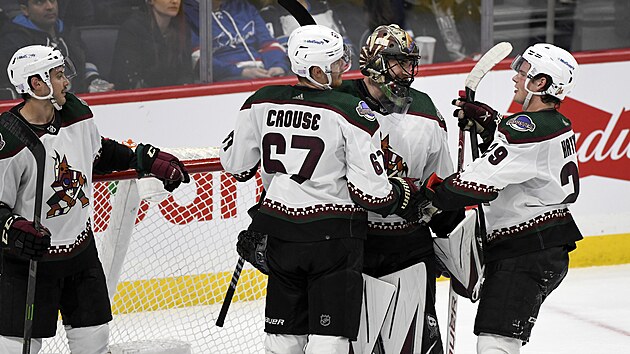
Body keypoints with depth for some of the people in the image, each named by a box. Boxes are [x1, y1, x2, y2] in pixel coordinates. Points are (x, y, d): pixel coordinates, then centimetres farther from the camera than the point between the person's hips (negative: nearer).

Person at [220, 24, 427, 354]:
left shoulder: (261, 103, -2)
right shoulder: (352, 112, -14)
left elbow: (236, 164, 9)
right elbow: (370, 190, -15)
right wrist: (404, 194, 5)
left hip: (280, 232, 5)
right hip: (334, 235, -5)